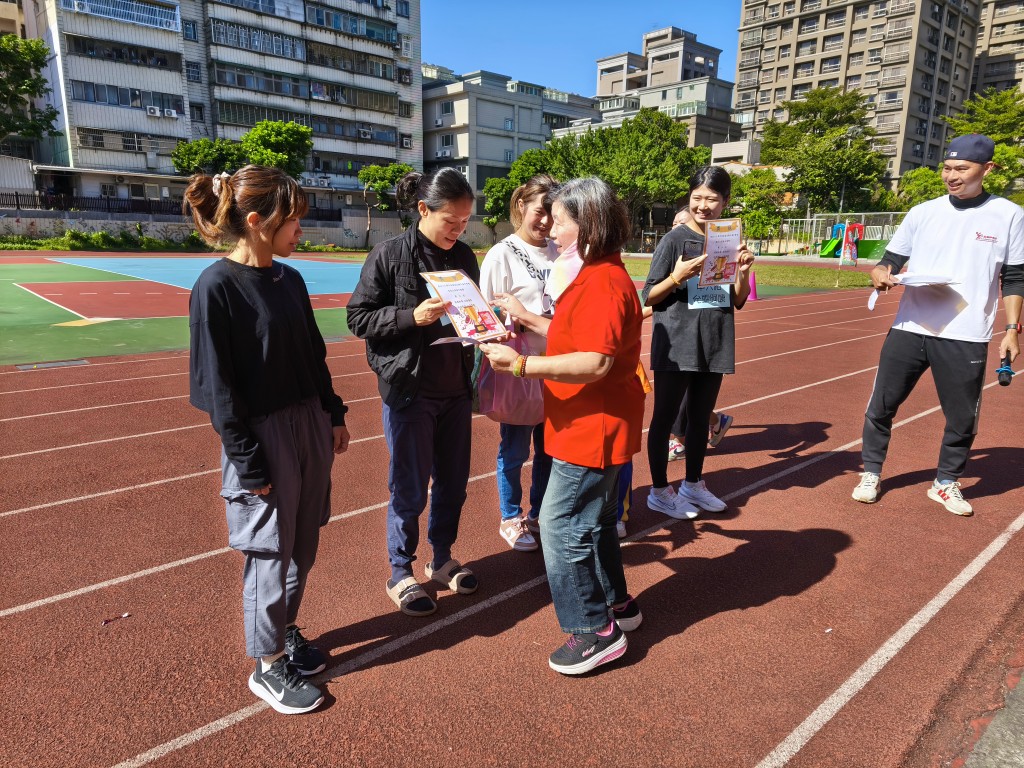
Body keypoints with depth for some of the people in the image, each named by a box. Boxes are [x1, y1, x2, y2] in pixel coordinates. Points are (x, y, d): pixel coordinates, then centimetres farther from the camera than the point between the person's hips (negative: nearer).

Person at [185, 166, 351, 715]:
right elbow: (218, 386, -16)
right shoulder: (216, 288, -16)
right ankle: (267, 665, 27)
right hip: (262, 435, -7)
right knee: (270, 552, 7)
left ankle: (285, 628, 40)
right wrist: (248, 464, -15)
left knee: (303, 545, 17)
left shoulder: (289, 279, 5)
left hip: (311, 423, 7)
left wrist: (334, 416, 13)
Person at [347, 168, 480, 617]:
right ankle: (400, 574, 26)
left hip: (456, 387, 5)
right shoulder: (389, 255, -10)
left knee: (453, 481, 14)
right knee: (410, 488, 6)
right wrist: (412, 316, -22)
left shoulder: (465, 256, 5)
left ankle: (442, 559, 35)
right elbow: (358, 317, -9)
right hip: (409, 390, -5)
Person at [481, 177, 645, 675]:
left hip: (594, 428, -11)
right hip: (594, 425, 11)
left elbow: (594, 362, -29)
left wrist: (521, 364, -29)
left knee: (563, 526, -3)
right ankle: (616, 605, 38)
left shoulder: (604, 283, -21)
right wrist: (529, 320, 13)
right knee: (594, 519, 21)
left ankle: (594, 631, 12)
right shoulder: (593, 275, 12)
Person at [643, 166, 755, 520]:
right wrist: (677, 277, -24)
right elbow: (649, 297, -7)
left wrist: (743, 272, -7)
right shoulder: (674, 240, -7)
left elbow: (738, 301, 11)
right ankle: (659, 491, 19)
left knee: (701, 418, 16)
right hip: (676, 346, -5)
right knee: (666, 418, 4)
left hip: (714, 345, 5)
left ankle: (693, 484, 32)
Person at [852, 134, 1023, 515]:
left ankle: (946, 483, 28)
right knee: (881, 405, 5)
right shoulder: (922, 212, 6)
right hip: (909, 330, 1)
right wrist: (881, 274, -15)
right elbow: (891, 261, 8)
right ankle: (870, 473, 22)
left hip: (966, 338, -1)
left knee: (963, 418, 7)